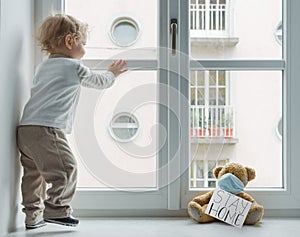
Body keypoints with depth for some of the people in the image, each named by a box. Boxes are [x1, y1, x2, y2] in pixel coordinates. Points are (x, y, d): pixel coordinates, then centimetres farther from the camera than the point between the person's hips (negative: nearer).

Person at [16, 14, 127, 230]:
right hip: (47, 130, -9)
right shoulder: (75, 67, 2)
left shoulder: (43, 67, 23)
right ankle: (56, 209, -3)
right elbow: (100, 82, 16)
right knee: (66, 169, -4)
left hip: (25, 129, 9)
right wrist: (112, 73, 39)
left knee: (33, 172, 14)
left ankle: (33, 215, 19)